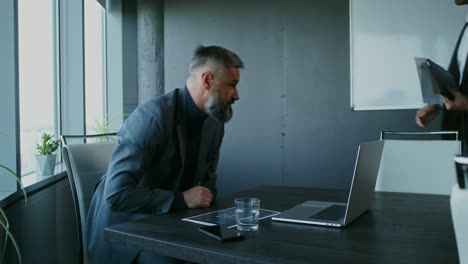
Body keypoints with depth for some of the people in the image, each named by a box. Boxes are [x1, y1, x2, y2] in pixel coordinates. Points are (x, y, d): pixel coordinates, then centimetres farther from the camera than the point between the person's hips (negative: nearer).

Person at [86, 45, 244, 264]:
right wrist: (181, 199, -26)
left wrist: (203, 199, -10)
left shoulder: (215, 123, -1)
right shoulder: (152, 116, -24)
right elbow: (116, 194, -28)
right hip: (123, 225, -6)